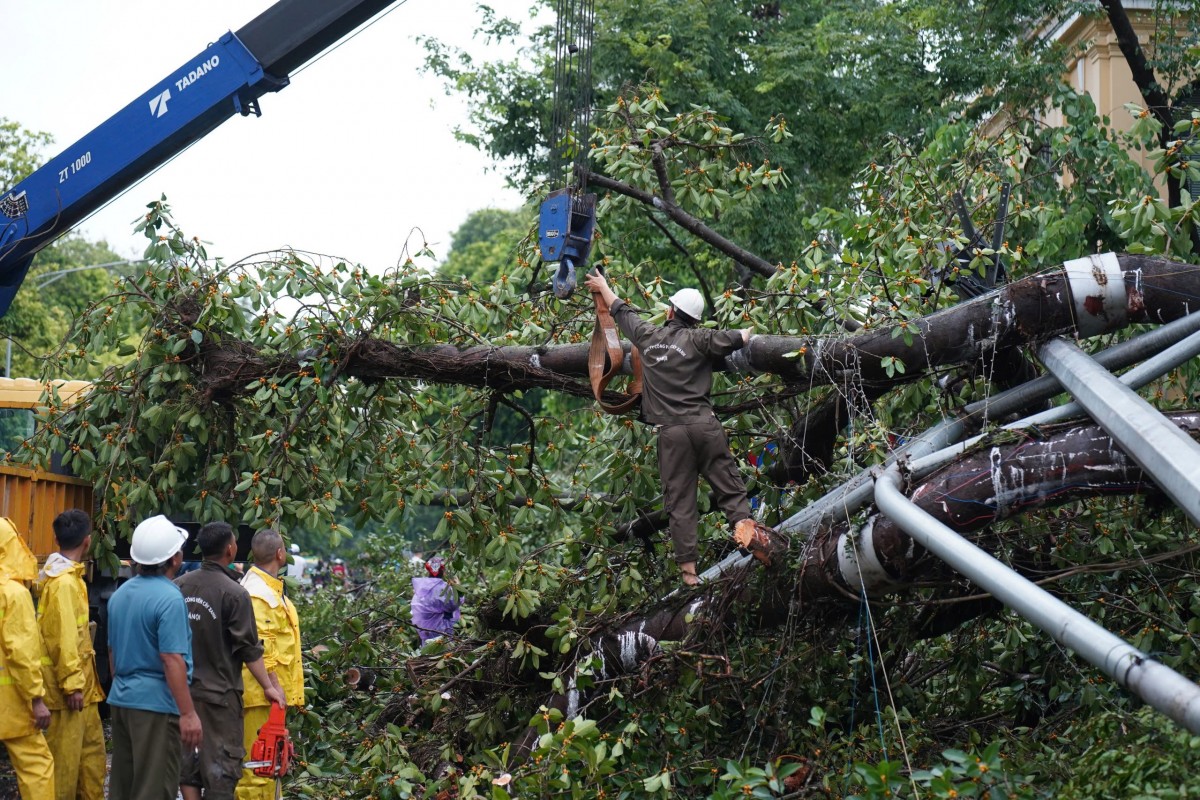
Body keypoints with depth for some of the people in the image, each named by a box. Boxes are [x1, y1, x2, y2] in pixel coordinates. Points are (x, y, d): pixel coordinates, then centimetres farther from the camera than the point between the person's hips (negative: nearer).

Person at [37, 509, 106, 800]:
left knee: (92, 748, 16)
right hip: (68, 687, -10)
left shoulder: (68, 577, 12)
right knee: (64, 756, -3)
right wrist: (72, 683, -21)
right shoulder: (64, 583, -18)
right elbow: (62, 638, -22)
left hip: (82, 685, 10)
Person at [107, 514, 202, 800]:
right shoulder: (169, 598, -16)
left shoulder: (120, 594, 10)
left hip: (120, 700, 8)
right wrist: (188, 713, -20)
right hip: (155, 704, -8)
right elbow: (172, 661, -21)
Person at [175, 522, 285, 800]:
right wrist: (268, 686, -2)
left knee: (187, 757, 12)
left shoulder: (178, 586, 2)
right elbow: (249, 649, -11)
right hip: (219, 692, -5)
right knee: (221, 760, 1)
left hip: (182, 689, 5)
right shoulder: (234, 594, -13)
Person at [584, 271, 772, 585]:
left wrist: (603, 287, 42)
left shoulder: (647, 335, 8)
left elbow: (621, 311, 24)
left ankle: (688, 568, -2)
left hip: (670, 431, 1)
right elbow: (736, 339, -8)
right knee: (729, 486, 4)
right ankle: (743, 523, -23)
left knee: (680, 501, 2)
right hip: (705, 424, -1)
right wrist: (746, 333, 17)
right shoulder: (697, 339, -1)